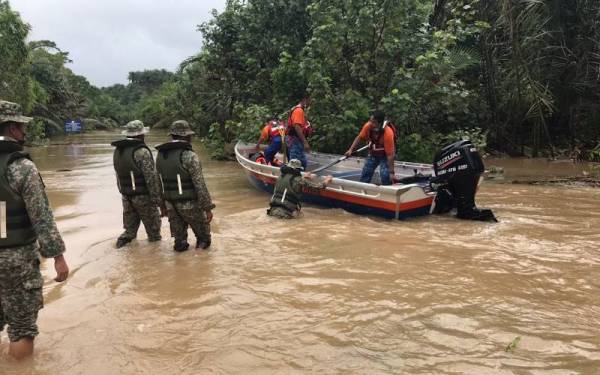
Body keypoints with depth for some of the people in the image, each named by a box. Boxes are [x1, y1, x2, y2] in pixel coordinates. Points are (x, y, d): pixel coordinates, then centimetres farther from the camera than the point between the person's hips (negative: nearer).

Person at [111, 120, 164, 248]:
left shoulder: (117, 151, 6)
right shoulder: (142, 152, -17)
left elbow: (119, 176, 12)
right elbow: (152, 178, -20)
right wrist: (159, 200, -16)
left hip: (126, 196, 7)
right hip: (143, 197, -6)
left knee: (130, 228, 19)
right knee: (153, 229, 9)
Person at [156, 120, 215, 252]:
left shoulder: (160, 155, 4)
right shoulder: (189, 156, -17)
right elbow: (200, 185, -20)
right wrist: (208, 208, -13)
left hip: (171, 204, 6)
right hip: (190, 205, -6)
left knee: (179, 238, 17)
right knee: (203, 233, 16)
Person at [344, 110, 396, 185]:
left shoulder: (388, 133, -36)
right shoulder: (368, 126, -24)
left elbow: (390, 154, -33)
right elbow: (359, 138, -4)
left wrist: (391, 172, -31)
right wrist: (351, 150, -13)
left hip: (385, 155, -5)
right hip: (373, 154, 5)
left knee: (385, 176, -21)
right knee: (365, 174, 9)